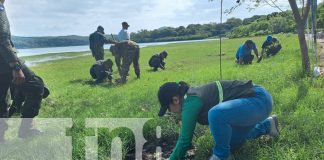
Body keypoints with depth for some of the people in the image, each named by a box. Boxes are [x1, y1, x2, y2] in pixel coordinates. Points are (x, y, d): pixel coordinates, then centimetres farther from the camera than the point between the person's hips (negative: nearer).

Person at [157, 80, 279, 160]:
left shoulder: (190, 103, -21)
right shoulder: (192, 95, 7)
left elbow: (185, 140, -18)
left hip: (259, 100, -10)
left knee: (216, 114, -36)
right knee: (231, 143, 23)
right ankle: (267, 126, 34)